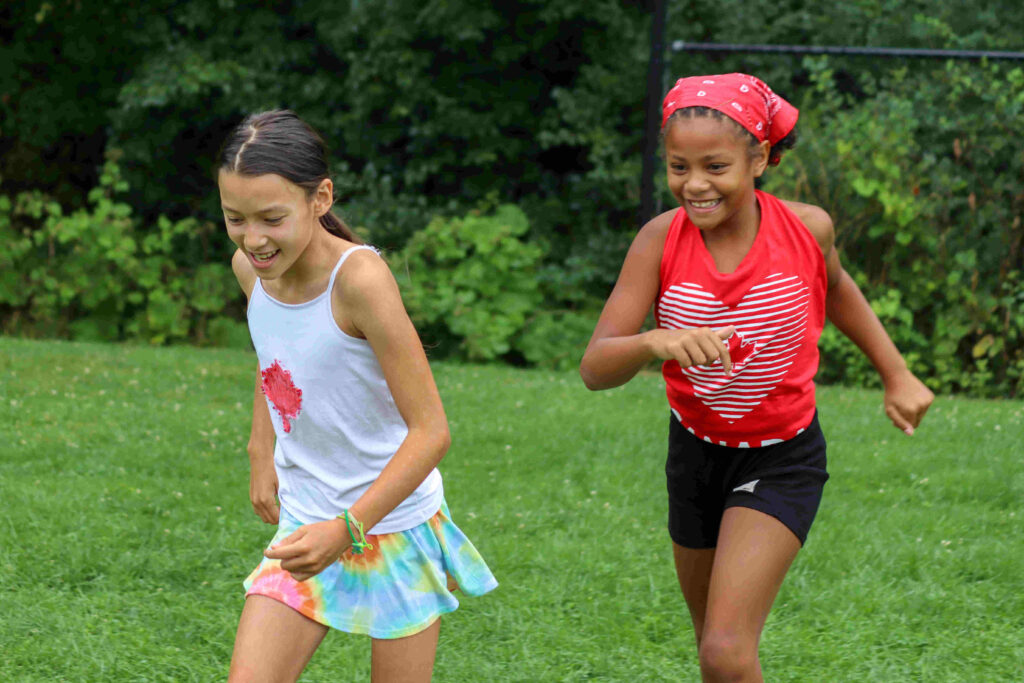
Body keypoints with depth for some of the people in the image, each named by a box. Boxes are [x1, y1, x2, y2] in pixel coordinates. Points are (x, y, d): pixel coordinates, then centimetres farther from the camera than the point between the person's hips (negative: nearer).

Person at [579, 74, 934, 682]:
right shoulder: (662, 240, -19)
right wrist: (655, 341, -46)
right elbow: (596, 368, -26)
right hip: (696, 451, 3)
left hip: (782, 458, -3)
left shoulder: (806, 228, -18)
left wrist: (898, 376, 9)